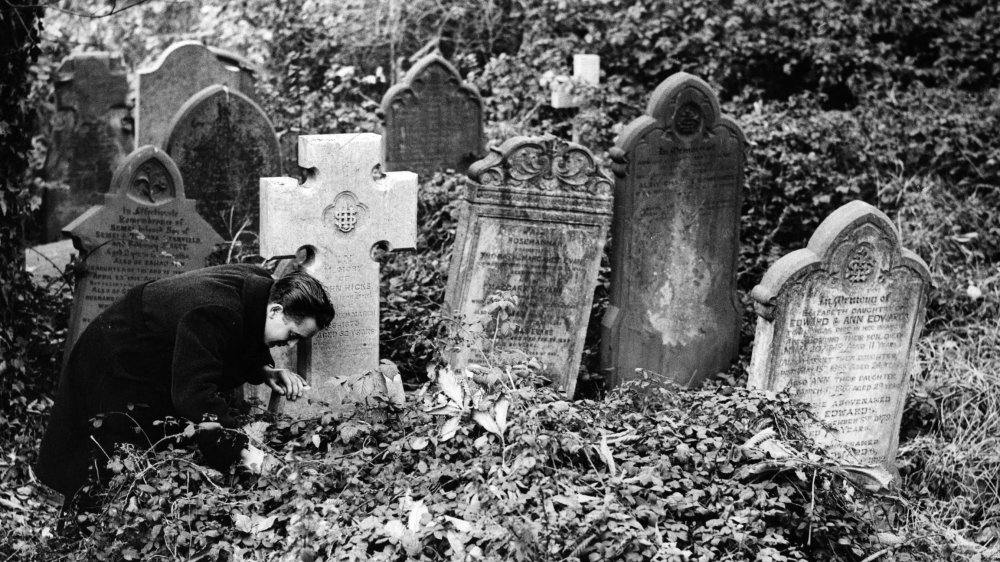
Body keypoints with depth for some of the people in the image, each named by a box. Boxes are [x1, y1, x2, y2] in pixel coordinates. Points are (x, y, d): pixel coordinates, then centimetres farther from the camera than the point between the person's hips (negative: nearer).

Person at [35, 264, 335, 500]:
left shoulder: (259, 286, -12)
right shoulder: (213, 315, -39)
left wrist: (266, 371, -13)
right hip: (116, 368, -9)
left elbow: (244, 348, 7)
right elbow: (194, 394, -42)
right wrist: (241, 450, -43)